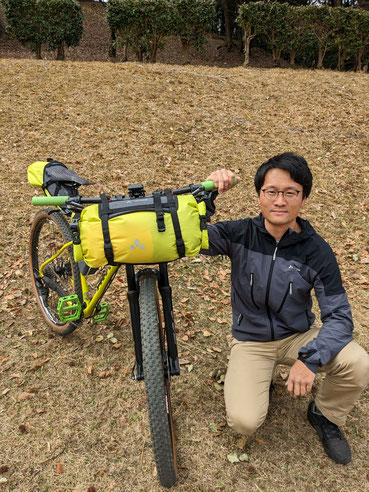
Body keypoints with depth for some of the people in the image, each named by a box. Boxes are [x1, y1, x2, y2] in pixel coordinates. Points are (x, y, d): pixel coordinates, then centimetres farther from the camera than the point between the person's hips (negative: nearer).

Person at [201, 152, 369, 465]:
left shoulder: (317, 251, -14)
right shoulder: (239, 235, -14)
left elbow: (339, 316, -14)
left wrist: (309, 359, -29)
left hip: (299, 336, 1)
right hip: (251, 341, -1)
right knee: (244, 422, -21)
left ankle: (324, 415, 9)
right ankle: (259, 379, 17)